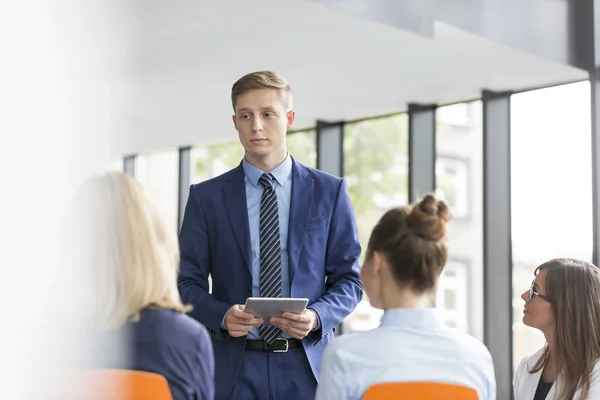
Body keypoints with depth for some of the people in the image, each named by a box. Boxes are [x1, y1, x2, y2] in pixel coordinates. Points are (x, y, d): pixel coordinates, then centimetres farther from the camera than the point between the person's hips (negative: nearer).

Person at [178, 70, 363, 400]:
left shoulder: (330, 191, 5)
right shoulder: (206, 197, 4)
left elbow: (349, 279, 6)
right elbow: (188, 283, 4)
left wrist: (317, 317, -12)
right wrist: (223, 316, -14)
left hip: (306, 365, 0)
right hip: (234, 368, 0)